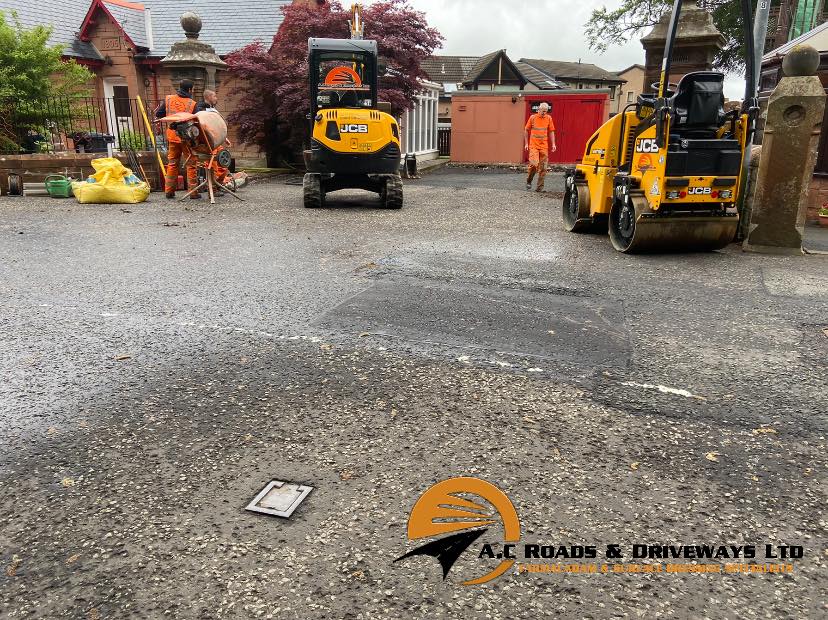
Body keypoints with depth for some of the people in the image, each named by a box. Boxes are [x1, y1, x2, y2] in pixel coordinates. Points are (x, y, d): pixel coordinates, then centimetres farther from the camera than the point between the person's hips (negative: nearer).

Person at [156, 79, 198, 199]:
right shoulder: (192, 104, -9)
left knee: (172, 163, 13)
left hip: (172, 136, 4)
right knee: (191, 164, 3)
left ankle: (169, 190, 14)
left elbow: (158, 114, 7)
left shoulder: (168, 99, 2)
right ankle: (193, 192, 3)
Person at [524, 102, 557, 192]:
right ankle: (528, 181, 6)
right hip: (533, 145, -3)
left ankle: (540, 187, 9)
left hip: (544, 146, 3)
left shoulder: (548, 118, 7)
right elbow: (527, 130, 7)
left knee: (543, 167, 1)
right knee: (534, 164, -16)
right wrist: (526, 143, 3)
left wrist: (553, 144, 5)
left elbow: (551, 131, 12)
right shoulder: (533, 117, 1)